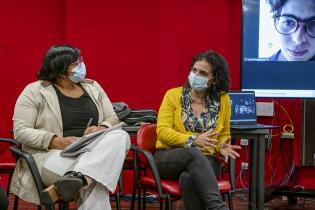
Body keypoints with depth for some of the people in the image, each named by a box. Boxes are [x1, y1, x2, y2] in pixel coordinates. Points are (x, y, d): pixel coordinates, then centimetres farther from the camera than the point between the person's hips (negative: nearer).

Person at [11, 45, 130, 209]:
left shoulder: (93, 87, 15)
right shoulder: (35, 91, 0)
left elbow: (113, 119, 15)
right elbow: (21, 131, -7)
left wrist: (101, 129, -11)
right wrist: (57, 142, -21)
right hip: (52, 154, -6)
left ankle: (75, 179, -46)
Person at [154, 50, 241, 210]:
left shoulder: (222, 100, 7)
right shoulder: (173, 95, 2)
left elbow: (224, 134, 17)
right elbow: (162, 130, -7)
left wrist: (222, 147, -8)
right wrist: (193, 141, -21)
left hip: (204, 161, 1)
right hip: (169, 158, -1)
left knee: (188, 178, -37)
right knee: (193, 153, -38)